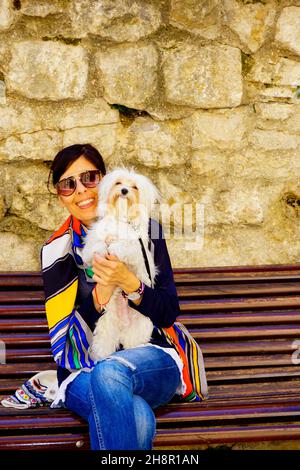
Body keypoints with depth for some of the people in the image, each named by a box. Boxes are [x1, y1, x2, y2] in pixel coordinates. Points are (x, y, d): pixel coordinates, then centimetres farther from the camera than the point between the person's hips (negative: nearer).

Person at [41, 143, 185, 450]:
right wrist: (101, 293, -19)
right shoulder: (57, 251, 2)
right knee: (137, 417, -36)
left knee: (110, 372, -36)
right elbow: (65, 343, -1)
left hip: (153, 361, 1)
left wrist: (129, 283, -18)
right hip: (85, 374, -1)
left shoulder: (144, 229, 3)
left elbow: (169, 313, 2)